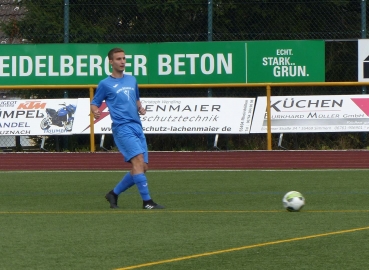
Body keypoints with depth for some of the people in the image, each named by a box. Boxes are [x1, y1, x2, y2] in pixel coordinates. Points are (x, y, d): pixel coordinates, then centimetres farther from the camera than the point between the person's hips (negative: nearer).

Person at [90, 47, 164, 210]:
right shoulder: (105, 84, 3)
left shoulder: (132, 80, 19)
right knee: (138, 160, -21)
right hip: (122, 127, -7)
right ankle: (147, 201, -22)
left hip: (137, 127, 7)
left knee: (143, 167, 2)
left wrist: (140, 108, 10)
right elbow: (94, 104, 6)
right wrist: (95, 112, -17)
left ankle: (114, 193, 18)